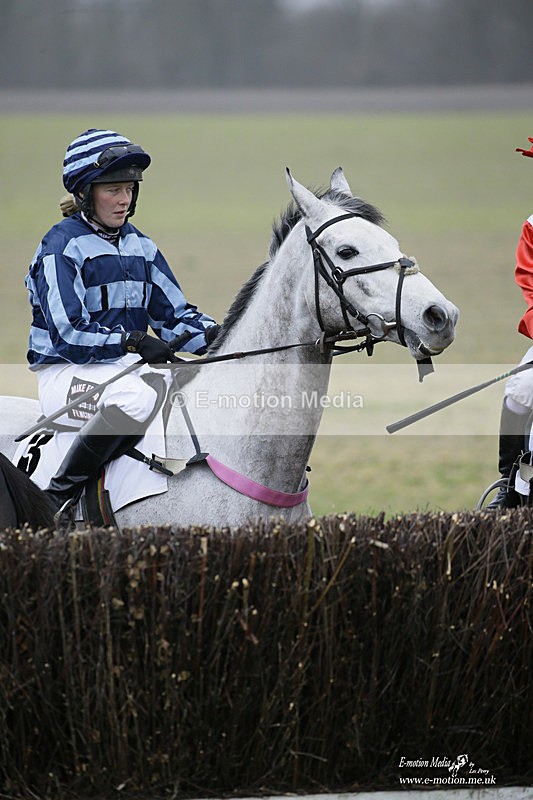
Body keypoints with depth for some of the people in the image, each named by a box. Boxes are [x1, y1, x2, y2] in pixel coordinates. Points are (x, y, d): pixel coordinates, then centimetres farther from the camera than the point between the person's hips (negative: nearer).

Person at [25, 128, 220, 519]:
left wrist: (213, 336, -8)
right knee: (138, 397, -38)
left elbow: (175, 314, 13)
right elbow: (67, 333, -17)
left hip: (128, 366, 7)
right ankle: (61, 494, -24)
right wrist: (134, 341, -28)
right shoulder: (62, 247, -9)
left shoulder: (140, 246, 13)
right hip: (67, 372, -7)